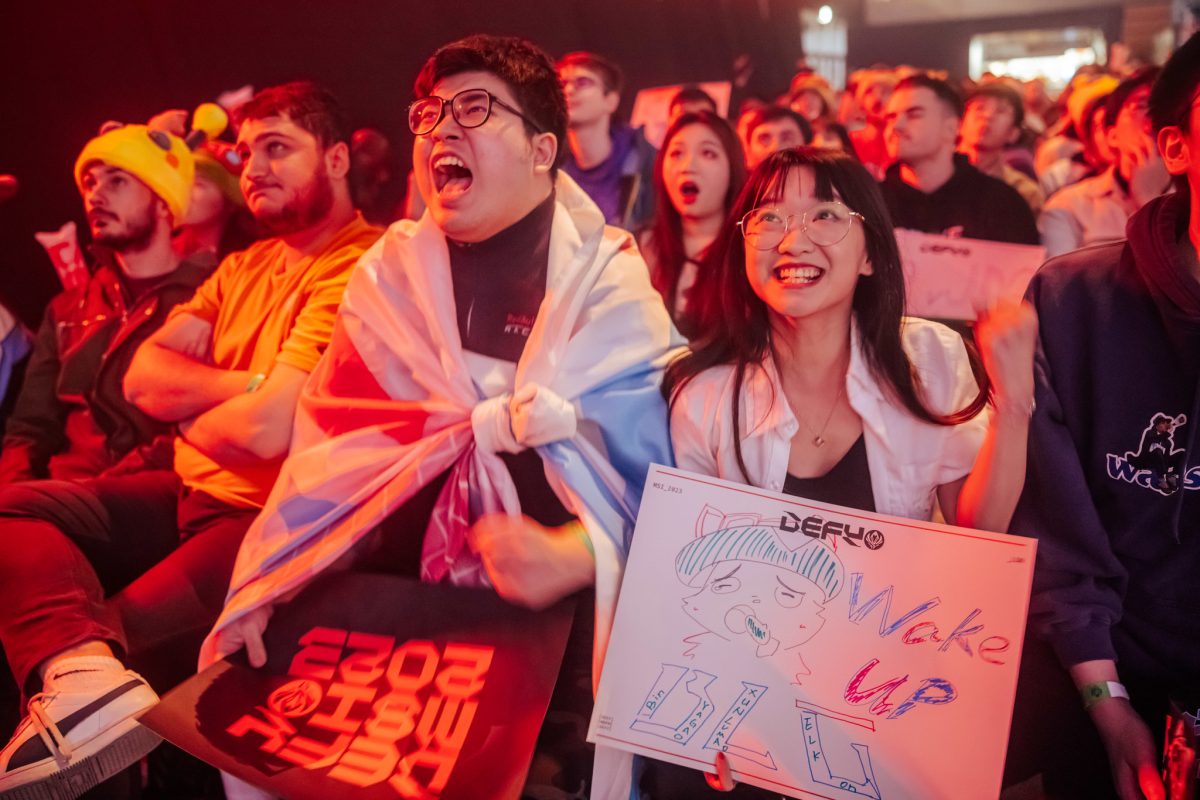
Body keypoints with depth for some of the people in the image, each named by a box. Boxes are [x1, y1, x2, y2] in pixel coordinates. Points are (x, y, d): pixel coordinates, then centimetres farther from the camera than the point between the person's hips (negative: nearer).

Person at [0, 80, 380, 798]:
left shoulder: (361, 270, -15)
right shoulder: (245, 265, 15)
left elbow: (266, 429, -24)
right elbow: (144, 377, 5)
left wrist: (190, 413, -2)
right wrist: (255, 383, -13)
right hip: (191, 495, 10)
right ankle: (83, 674, -30)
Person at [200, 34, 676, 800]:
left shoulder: (609, 282, -2)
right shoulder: (392, 269, 9)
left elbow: (650, 469, -7)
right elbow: (334, 442, 8)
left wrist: (575, 556, -25)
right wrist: (260, 584, 1)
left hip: (551, 615, -3)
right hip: (397, 586, 4)